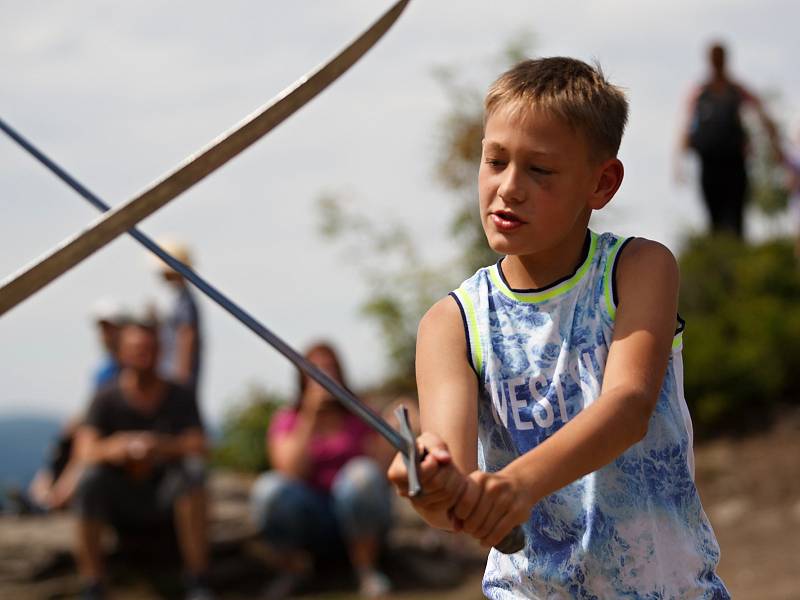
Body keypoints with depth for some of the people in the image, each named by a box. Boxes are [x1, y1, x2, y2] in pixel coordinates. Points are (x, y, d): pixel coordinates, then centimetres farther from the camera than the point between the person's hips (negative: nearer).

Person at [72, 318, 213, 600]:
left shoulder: (180, 397, 1)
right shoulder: (107, 400, -3)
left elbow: (198, 447, -12)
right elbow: (86, 451, -17)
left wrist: (159, 446, -33)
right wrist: (117, 447, -41)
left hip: (165, 498, 1)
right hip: (120, 502, -1)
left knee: (192, 469, -31)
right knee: (91, 478, -33)